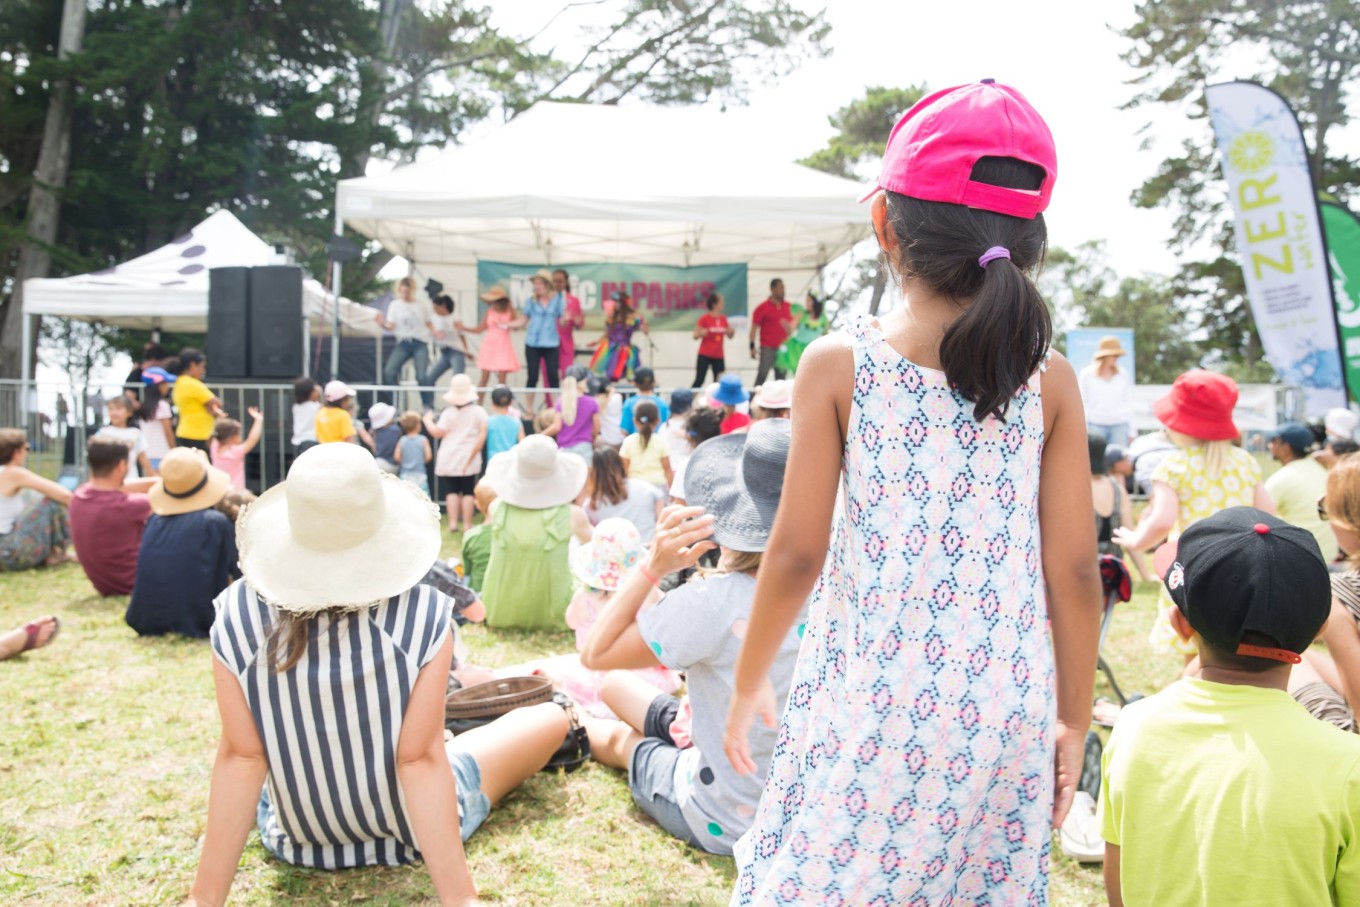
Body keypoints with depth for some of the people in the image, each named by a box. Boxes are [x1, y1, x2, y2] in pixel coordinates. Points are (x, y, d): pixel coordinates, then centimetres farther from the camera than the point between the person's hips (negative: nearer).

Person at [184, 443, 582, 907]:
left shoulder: (237, 618, -21)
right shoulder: (423, 615, -26)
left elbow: (241, 756, -18)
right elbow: (420, 760, -26)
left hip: (296, 839, 2)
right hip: (415, 830, -2)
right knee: (555, 715, 19)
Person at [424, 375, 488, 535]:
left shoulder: (448, 413, -4)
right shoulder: (479, 411, -2)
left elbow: (437, 433, -6)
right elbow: (482, 435, -6)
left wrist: (428, 421, 10)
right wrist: (471, 456, 4)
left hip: (449, 459, 0)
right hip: (469, 459, 0)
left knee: (451, 491, 7)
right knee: (467, 492, 5)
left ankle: (453, 523, 2)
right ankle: (467, 524, 5)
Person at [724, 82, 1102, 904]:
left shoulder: (838, 364, -8)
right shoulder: (1050, 378, -2)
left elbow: (797, 552, -7)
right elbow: (1075, 569, 0)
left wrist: (749, 683, 7)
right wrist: (1072, 721, 13)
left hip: (869, 710, -2)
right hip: (1007, 722, 3)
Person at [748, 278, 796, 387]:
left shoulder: (787, 306, 10)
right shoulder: (763, 307, -5)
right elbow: (754, 327, -5)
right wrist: (752, 346, -10)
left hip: (783, 348, 5)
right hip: (767, 348, -5)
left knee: (781, 377, 7)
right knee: (762, 375, -7)